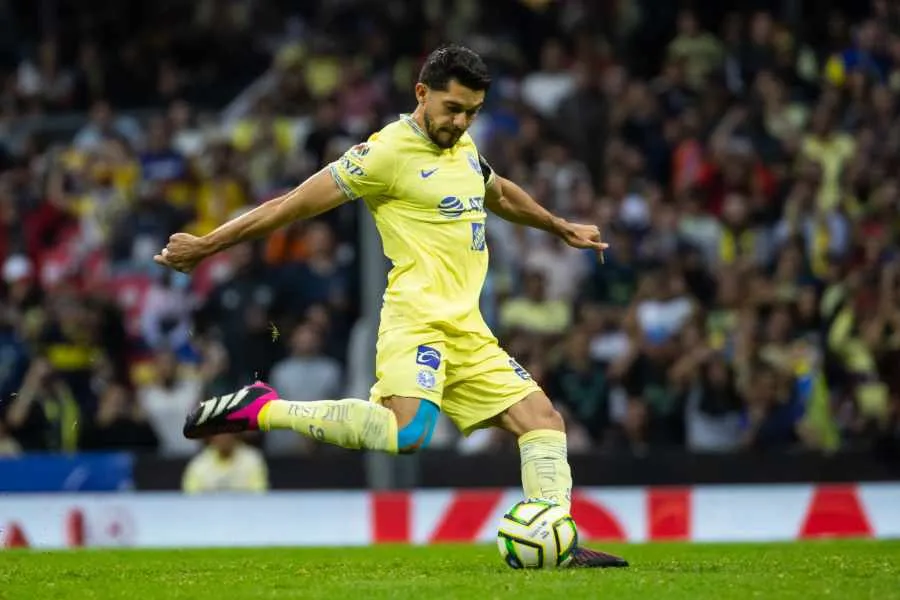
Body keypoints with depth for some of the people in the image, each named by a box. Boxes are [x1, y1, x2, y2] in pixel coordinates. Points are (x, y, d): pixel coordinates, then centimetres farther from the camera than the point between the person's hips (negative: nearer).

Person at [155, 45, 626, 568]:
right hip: (417, 321, -9)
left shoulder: (463, 146, 17)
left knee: (544, 420, 2)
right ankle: (262, 411, -19)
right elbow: (296, 204, -8)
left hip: (468, 330, 9)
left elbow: (499, 193, 41)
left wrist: (560, 227, 53)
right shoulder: (389, 151, -9)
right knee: (406, 435, -30)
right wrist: (206, 246, -5)